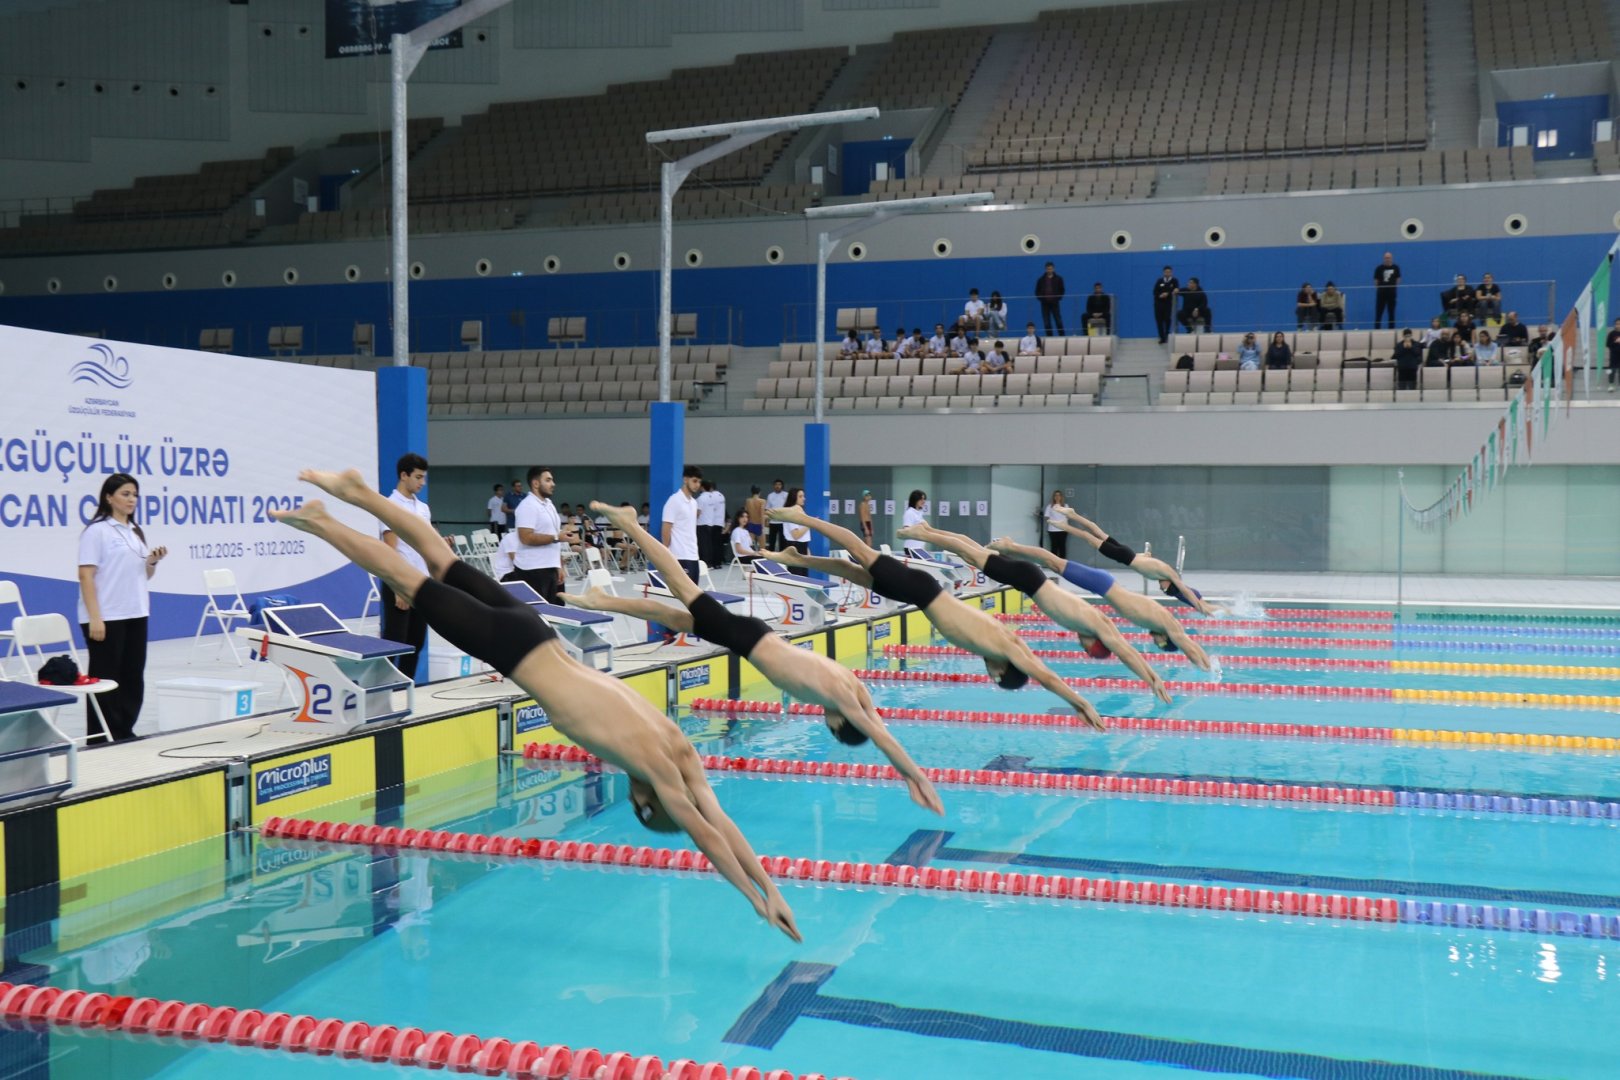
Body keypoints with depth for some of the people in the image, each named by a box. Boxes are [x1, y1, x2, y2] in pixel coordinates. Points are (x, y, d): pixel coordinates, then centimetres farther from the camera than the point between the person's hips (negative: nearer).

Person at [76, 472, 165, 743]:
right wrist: (94, 617, -20)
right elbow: (86, 575, -14)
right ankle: (98, 738, 6)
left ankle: (124, 733, 18)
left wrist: (153, 561, -3)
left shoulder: (136, 531, 14)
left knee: (133, 676, 9)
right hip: (106, 617, -7)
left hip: (136, 615, 7)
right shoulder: (97, 531, -8)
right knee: (105, 678, -1)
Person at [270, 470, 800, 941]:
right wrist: (757, 898, -17)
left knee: (443, 566, 17)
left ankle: (357, 491, 29)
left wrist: (772, 887, -2)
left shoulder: (680, 750, -3)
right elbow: (705, 834, -21)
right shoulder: (654, 761, -21)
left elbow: (720, 821, 2)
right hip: (514, 647, -6)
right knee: (411, 582, 7)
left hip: (536, 640, 6)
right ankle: (320, 522, 20)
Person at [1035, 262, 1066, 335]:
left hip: (1055, 303, -1)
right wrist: (1041, 299, -2)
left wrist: (1058, 298, -4)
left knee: (1058, 321, -4)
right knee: (1047, 322, 1)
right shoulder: (1041, 280, 7)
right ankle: (1049, 337, 6)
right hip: (1045, 303, 1)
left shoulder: (1058, 279, 4)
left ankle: (1062, 336, 1)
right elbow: (1037, 291, 11)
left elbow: (1062, 290, 7)